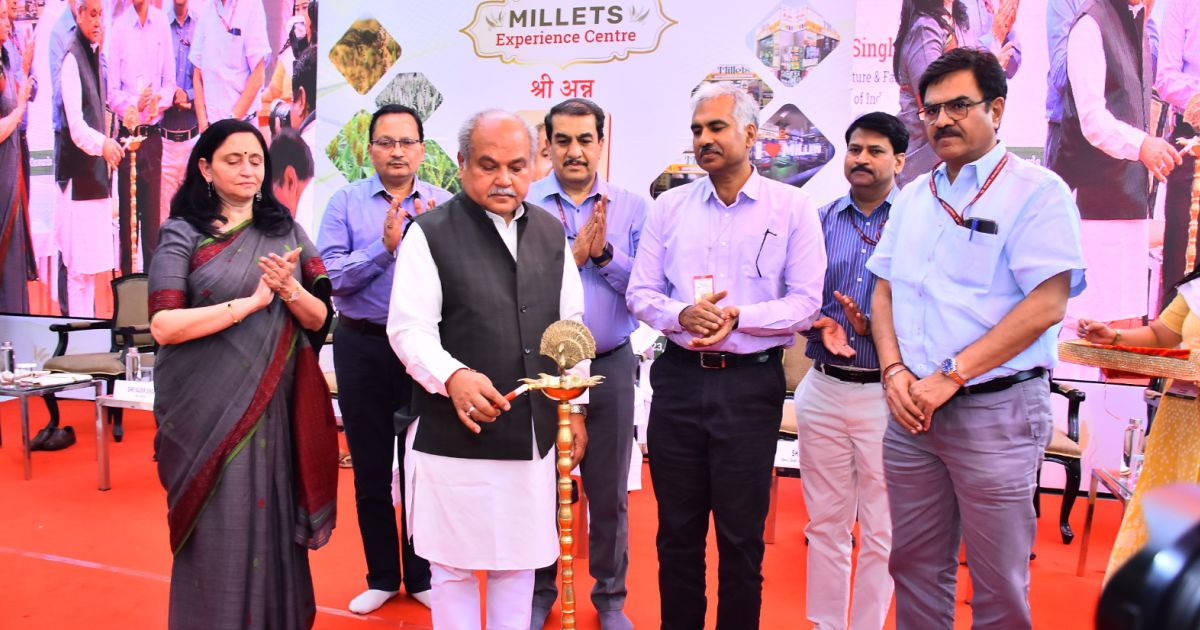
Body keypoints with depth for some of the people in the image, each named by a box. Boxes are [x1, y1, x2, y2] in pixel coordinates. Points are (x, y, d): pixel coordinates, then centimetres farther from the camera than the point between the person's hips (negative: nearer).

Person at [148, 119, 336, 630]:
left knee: (273, 520, 8)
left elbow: (317, 319, 5)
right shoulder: (182, 234, -2)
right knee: (219, 531, 3)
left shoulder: (285, 232, 8)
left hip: (275, 405, 3)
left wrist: (288, 288, -15)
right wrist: (251, 301, -15)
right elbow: (164, 325, -13)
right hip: (208, 408, -3)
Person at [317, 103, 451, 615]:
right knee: (370, 468, 11)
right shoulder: (345, 202, 0)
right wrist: (384, 246, -20)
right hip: (362, 347, 1)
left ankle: (421, 576, 26)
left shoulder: (443, 206, 1)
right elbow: (330, 275, -11)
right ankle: (381, 577, 28)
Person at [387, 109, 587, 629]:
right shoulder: (431, 234, -5)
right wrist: (453, 377, -27)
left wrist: (574, 408, 12)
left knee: (519, 561, 15)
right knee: (454, 565, 8)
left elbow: (571, 326, 15)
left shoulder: (551, 232, 11)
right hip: (455, 433, -4)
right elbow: (410, 330, -10)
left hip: (534, 432, 5)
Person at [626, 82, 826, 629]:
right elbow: (640, 292, 6)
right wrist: (681, 315, -14)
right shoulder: (670, 206, 8)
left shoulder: (792, 208, -1)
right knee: (677, 528, 13)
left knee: (741, 534, 8)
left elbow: (805, 304, -5)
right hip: (679, 378, 3)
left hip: (750, 383, -2)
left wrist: (737, 317, -19)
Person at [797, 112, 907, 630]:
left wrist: (876, 328, -20)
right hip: (823, 388, 3)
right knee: (825, 522, 13)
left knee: (880, 530, 7)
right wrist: (819, 325, -12)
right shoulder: (820, 220, 8)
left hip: (886, 393, -3)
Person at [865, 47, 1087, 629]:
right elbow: (884, 292, 14)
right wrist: (895, 372, -3)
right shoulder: (914, 197, 13)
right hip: (912, 409, 5)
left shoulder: (1035, 191, -6)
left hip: (996, 408, -5)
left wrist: (950, 377, -16)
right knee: (915, 566, 14)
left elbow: (1045, 305, -14)